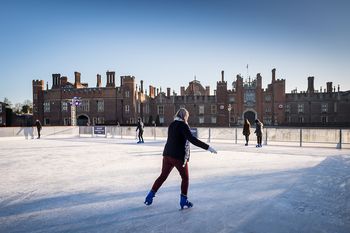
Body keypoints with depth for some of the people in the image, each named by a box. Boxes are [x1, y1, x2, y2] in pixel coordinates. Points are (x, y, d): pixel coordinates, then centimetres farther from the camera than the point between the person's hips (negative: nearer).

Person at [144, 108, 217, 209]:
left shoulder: (171, 125, 9)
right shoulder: (183, 125, -13)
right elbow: (192, 139, -22)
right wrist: (207, 147, -23)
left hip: (167, 154, 7)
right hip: (179, 156, -7)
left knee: (163, 176, 18)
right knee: (185, 178, 11)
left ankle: (150, 195, 23)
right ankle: (183, 201, 15)